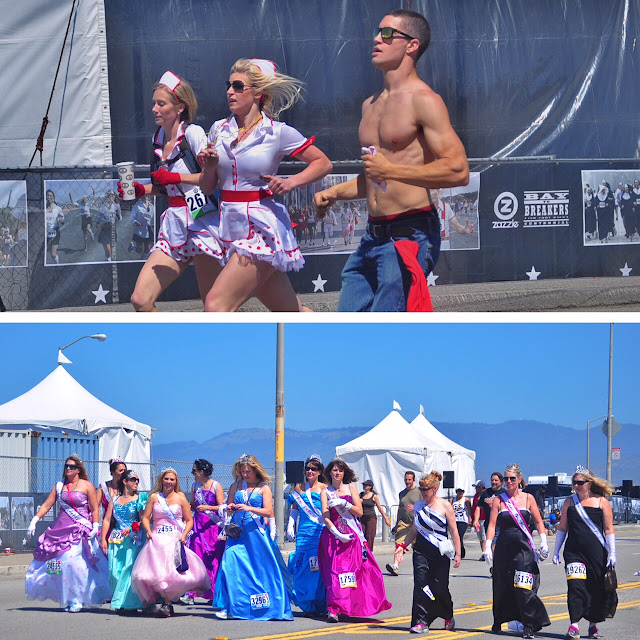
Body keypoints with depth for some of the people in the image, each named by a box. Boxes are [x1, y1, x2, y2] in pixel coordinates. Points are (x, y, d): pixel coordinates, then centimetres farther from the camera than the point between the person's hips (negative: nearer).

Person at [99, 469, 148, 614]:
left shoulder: (139, 499, 6)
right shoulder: (115, 500, 14)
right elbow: (107, 520, 11)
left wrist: (131, 527, -16)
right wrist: (103, 539, 3)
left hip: (134, 540, -3)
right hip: (116, 540, 3)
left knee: (130, 568, -11)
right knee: (115, 570, -3)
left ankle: (130, 604, -9)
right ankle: (119, 603, 4)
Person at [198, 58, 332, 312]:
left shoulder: (278, 133, -5)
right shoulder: (219, 129, 9)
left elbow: (323, 163, 2)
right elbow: (207, 186, 16)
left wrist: (291, 182, -12)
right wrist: (209, 166, -5)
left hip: (262, 229, -6)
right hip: (233, 228, 6)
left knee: (216, 303, -17)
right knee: (289, 312, 11)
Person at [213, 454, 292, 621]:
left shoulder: (264, 487, 5)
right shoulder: (236, 486, 14)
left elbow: (268, 511, -5)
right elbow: (228, 509, 17)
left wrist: (249, 508, -19)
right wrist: (230, 508, -6)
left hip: (256, 532, -2)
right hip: (237, 532, 2)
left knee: (261, 568, -4)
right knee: (231, 564, -11)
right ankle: (228, 606, -10)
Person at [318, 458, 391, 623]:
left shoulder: (351, 488, 11)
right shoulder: (325, 492, 7)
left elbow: (359, 511, 4)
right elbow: (326, 517, -4)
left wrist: (343, 503, -10)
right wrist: (337, 534, -17)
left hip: (352, 536, 2)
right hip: (333, 535, -2)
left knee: (355, 570, -5)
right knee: (335, 571, -12)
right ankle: (333, 609, -17)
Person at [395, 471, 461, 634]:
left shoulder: (445, 506, -3)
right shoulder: (419, 505, 9)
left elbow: (454, 531, -3)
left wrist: (457, 554, -7)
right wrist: (403, 546, 10)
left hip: (440, 553, -3)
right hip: (421, 550, 3)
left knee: (439, 588, 0)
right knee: (421, 585, -10)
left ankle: (448, 617, 27)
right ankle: (421, 622, -11)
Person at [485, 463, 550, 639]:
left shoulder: (528, 498, 5)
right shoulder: (498, 500, 5)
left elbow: (538, 522, 8)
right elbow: (492, 525, 1)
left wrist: (544, 543, -2)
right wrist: (488, 547, -9)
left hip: (524, 548, -1)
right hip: (504, 549, 1)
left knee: (524, 588, -11)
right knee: (502, 587, 9)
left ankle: (529, 625, -8)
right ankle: (498, 621, 26)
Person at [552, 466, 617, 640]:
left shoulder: (601, 502, 1)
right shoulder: (570, 502, 8)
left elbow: (609, 530, 1)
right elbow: (562, 528, 14)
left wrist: (612, 553, -4)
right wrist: (556, 552, 12)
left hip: (596, 552, -1)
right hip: (574, 552, 1)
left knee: (596, 589, 4)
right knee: (575, 586, -12)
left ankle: (593, 625, 20)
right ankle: (574, 626, -13)